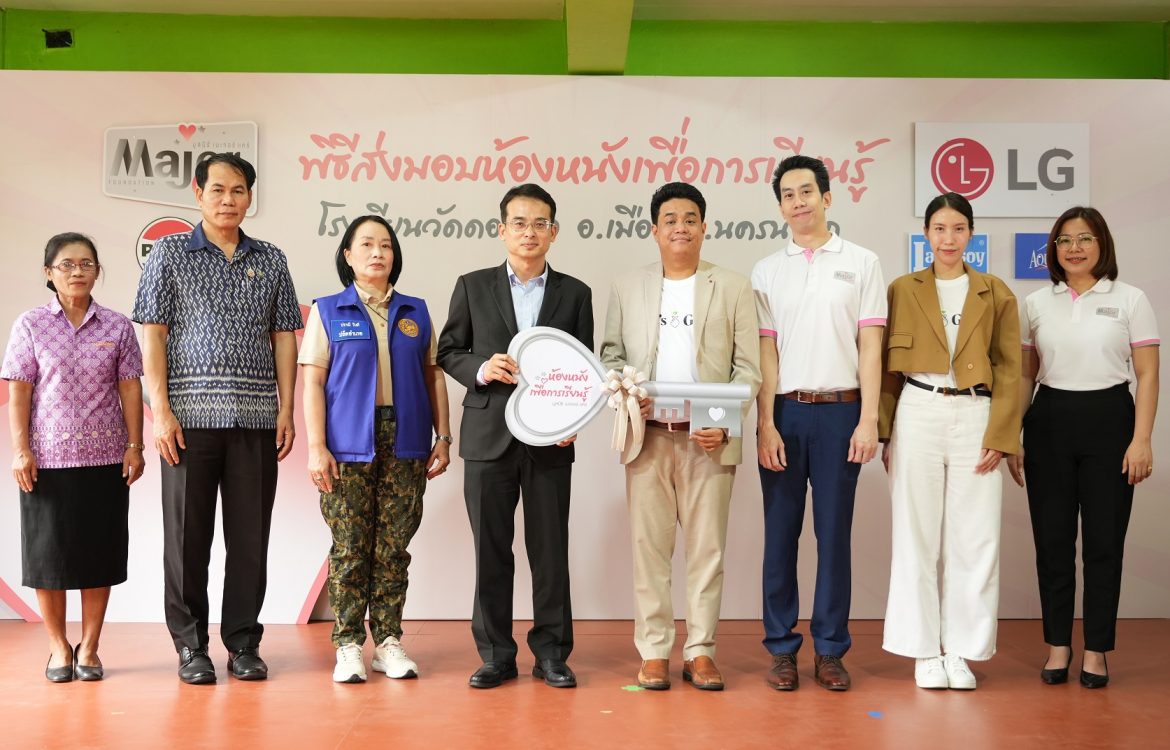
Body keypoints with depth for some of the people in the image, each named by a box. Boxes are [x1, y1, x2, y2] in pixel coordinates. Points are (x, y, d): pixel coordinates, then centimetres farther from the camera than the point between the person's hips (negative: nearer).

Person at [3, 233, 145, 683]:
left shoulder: (117, 326, 5)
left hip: (105, 458, 1)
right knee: (48, 553, 5)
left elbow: (130, 390, 5)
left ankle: (89, 646, 16)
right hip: (47, 458, -1)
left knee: (99, 553, 4)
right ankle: (59, 647, 18)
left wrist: (135, 446, -1)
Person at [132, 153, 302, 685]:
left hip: (256, 419, 2)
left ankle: (242, 642, 16)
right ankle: (191, 646, 14)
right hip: (191, 416, -2)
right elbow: (152, 335, 0)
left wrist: (286, 410, 4)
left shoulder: (270, 260, 13)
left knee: (250, 535, 5)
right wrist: (161, 411, -8)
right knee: (187, 535, 3)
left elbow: (284, 338, 12)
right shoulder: (170, 253, 6)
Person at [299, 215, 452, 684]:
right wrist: (316, 447, -9)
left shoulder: (415, 313, 12)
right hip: (348, 447, -2)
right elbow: (313, 382, 0)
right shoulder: (328, 312, 5)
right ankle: (348, 646, 7)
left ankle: (389, 641, 12)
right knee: (350, 548, -1)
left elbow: (433, 377, 12)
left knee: (394, 547, 4)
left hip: (404, 446, 2)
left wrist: (443, 437, 6)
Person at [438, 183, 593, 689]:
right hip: (488, 437, 0)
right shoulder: (473, 287, 8)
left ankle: (551, 652, 15)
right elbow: (448, 352, 9)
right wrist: (480, 369, -12)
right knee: (490, 549, 4)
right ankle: (495, 654, 14)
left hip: (550, 439, 0)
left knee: (550, 549, 4)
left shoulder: (574, 294, 9)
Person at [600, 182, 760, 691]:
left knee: (707, 546, 3)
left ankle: (700, 651, 12)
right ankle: (653, 652, 11)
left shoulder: (733, 288, 6)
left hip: (708, 439, -1)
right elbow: (610, 355, 12)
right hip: (648, 436, 1)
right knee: (649, 546, 3)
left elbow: (747, 367, 2)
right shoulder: (627, 288, 11)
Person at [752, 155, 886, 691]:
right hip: (785, 410, 1)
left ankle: (830, 650, 13)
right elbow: (765, 352, 4)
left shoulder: (861, 263, 5)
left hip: (841, 410, -1)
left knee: (834, 532, 4)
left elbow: (869, 346, 1)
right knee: (780, 532, 4)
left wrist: (869, 420, -7)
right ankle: (782, 647, 13)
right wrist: (765, 424, -4)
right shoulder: (767, 271, 9)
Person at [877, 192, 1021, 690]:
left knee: (973, 537, 2)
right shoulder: (903, 290, 7)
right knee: (917, 535, 3)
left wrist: (999, 436, -4)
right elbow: (887, 366, 7)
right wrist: (885, 432, 0)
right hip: (918, 416, 0)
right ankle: (925, 650, 13)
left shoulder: (996, 294, 8)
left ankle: (961, 650, 14)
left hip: (975, 418, 0)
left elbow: (1009, 370, 5)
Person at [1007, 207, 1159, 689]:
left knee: (1104, 541, 3)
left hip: (1108, 420, -2)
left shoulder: (1130, 300, 1)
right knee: (1052, 540, 5)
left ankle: (1096, 650, 14)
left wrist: (1142, 439, -10)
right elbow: (1024, 376, 10)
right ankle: (1057, 645, 17)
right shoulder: (1036, 304, 7)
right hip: (1049, 422, 2)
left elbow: (1147, 375, -1)